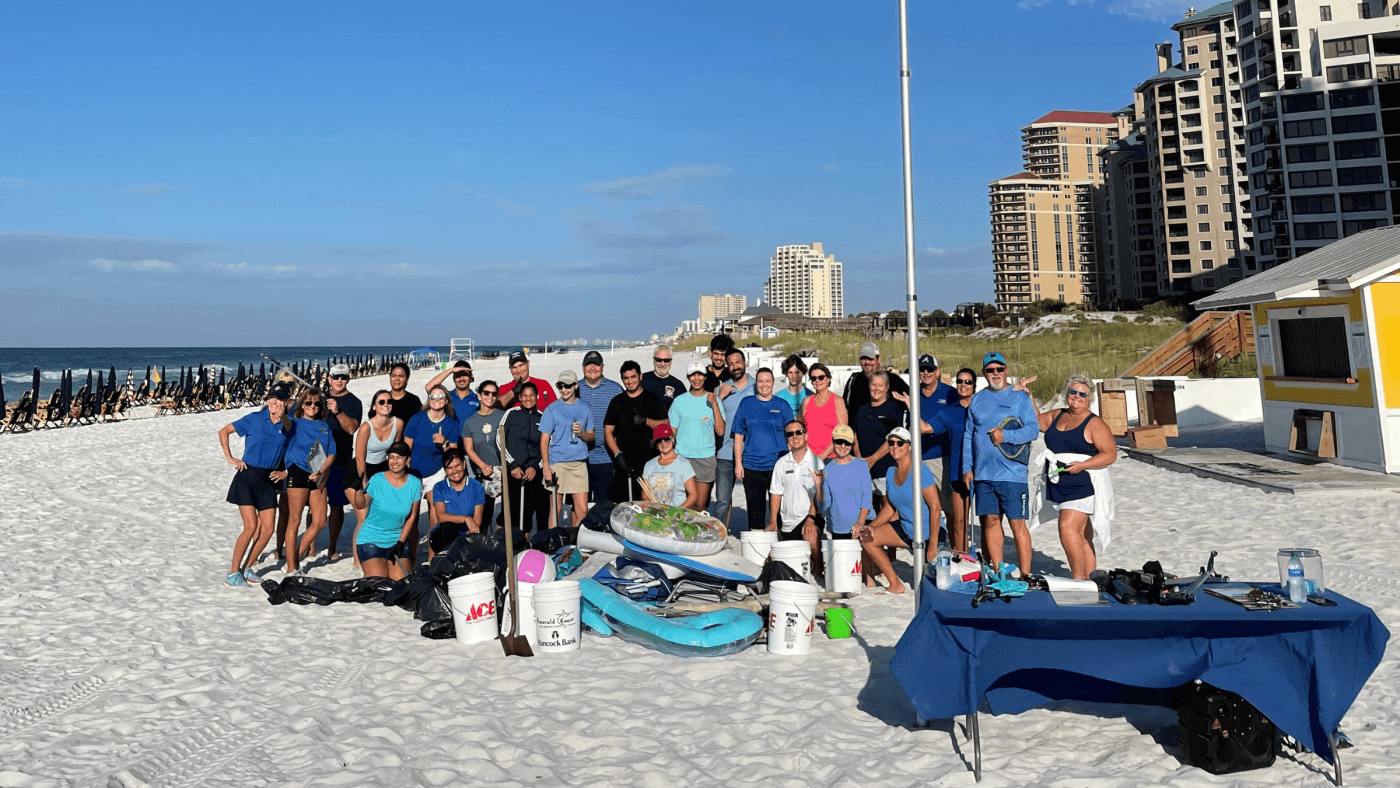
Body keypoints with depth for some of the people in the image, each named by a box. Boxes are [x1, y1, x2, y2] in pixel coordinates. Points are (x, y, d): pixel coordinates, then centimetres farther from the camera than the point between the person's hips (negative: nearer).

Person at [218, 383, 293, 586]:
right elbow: (224, 432, 2)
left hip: (268, 480, 4)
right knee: (251, 526, -12)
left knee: (268, 528, -1)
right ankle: (233, 572, 2)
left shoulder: (287, 426, 2)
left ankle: (247, 568, 17)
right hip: (248, 476, -4)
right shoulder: (254, 419, -6)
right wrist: (229, 458, -2)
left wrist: (284, 472, -2)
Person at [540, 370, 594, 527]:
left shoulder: (585, 409, 10)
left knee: (582, 510, -2)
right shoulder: (552, 410, 2)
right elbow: (544, 439, 0)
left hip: (579, 463, 2)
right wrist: (546, 466, -10)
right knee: (555, 508, 1)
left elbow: (592, 435, 17)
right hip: (556, 462, -2)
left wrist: (581, 434, -6)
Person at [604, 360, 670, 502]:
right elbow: (608, 432, 12)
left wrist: (645, 420, -17)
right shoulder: (617, 402, 16)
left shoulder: (653, 400, 9)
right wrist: (617, 454, -2)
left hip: (648, 461, -2)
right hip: (623, 463, 2)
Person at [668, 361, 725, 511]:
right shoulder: (679, 401, 6)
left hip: (706, 458, 0)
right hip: (682, 457, 1)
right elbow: (671, 431, 9)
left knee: (700, 505, 0)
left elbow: (720, 431, -5)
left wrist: (714, 405, -12)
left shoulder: (714, 400, 4)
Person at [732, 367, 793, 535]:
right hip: (751, 465, 1)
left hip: (778, 464, -1)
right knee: (755, 507, 6)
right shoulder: (746, 403, 7)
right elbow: (738, 435, 8)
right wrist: (738, 463, 2)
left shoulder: (782, 405, 6)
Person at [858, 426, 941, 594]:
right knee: (866, 539, -5)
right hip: (905, 528, 7)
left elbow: (935, 508, -20)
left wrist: (933, 543, -22)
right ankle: (895, 585, 0)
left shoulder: (920, 472, -19)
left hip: (927, 532, -7)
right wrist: (871, 526, -6)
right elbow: (890, 506, 10)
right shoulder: (891, 472, 3)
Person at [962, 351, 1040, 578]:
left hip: (1012, 473, -4)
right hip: (983, 474, 4)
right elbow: (968, 436, 16)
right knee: (990, 520, 7)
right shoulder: (977, 400, 15)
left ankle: (1025, 575, 3)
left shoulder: (1020, 397, 2)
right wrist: (967, 468, 10)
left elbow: (1033, 429, -7)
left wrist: (1006, 436, -20)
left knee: (1017, 524, -4)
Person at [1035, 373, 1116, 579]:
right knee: (1082, 536, 9)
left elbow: (1110, 454, -9)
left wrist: (1082, 465, -19)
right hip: (1058, 485, 6)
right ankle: (1088, 581, 13)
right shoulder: (1057, 416, 15)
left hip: (1083, 484, -6)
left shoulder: (1094, 423, -5)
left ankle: (1078, 578, -11)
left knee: (1068, 527, -18)